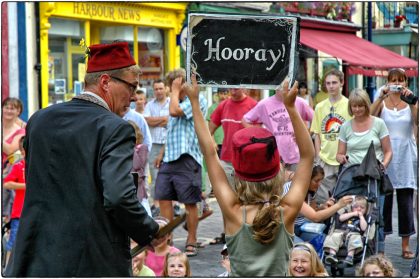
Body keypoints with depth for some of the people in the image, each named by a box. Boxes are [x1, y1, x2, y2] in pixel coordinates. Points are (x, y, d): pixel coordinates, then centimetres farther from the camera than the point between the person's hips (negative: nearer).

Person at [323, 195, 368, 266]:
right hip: (341, 231, 2)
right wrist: (353, 214, 7)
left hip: (354, 233, -2)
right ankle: (332, 254, -45)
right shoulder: (347, 214, 29)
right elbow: (341, 218, 6)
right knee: (334, 236, -29)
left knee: (354, 238, -37)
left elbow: (363, 228, 3)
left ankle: (350, 256, -50)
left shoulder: (363, 219, 23)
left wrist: (361, 216, 7)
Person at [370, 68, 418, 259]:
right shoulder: (382, 103, 5)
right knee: (384, 199, 1)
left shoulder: (411, 103, 6)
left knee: (406, 201, 2)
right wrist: (381, 97, -24)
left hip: (406, 158, 0)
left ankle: (405, 246, 8)